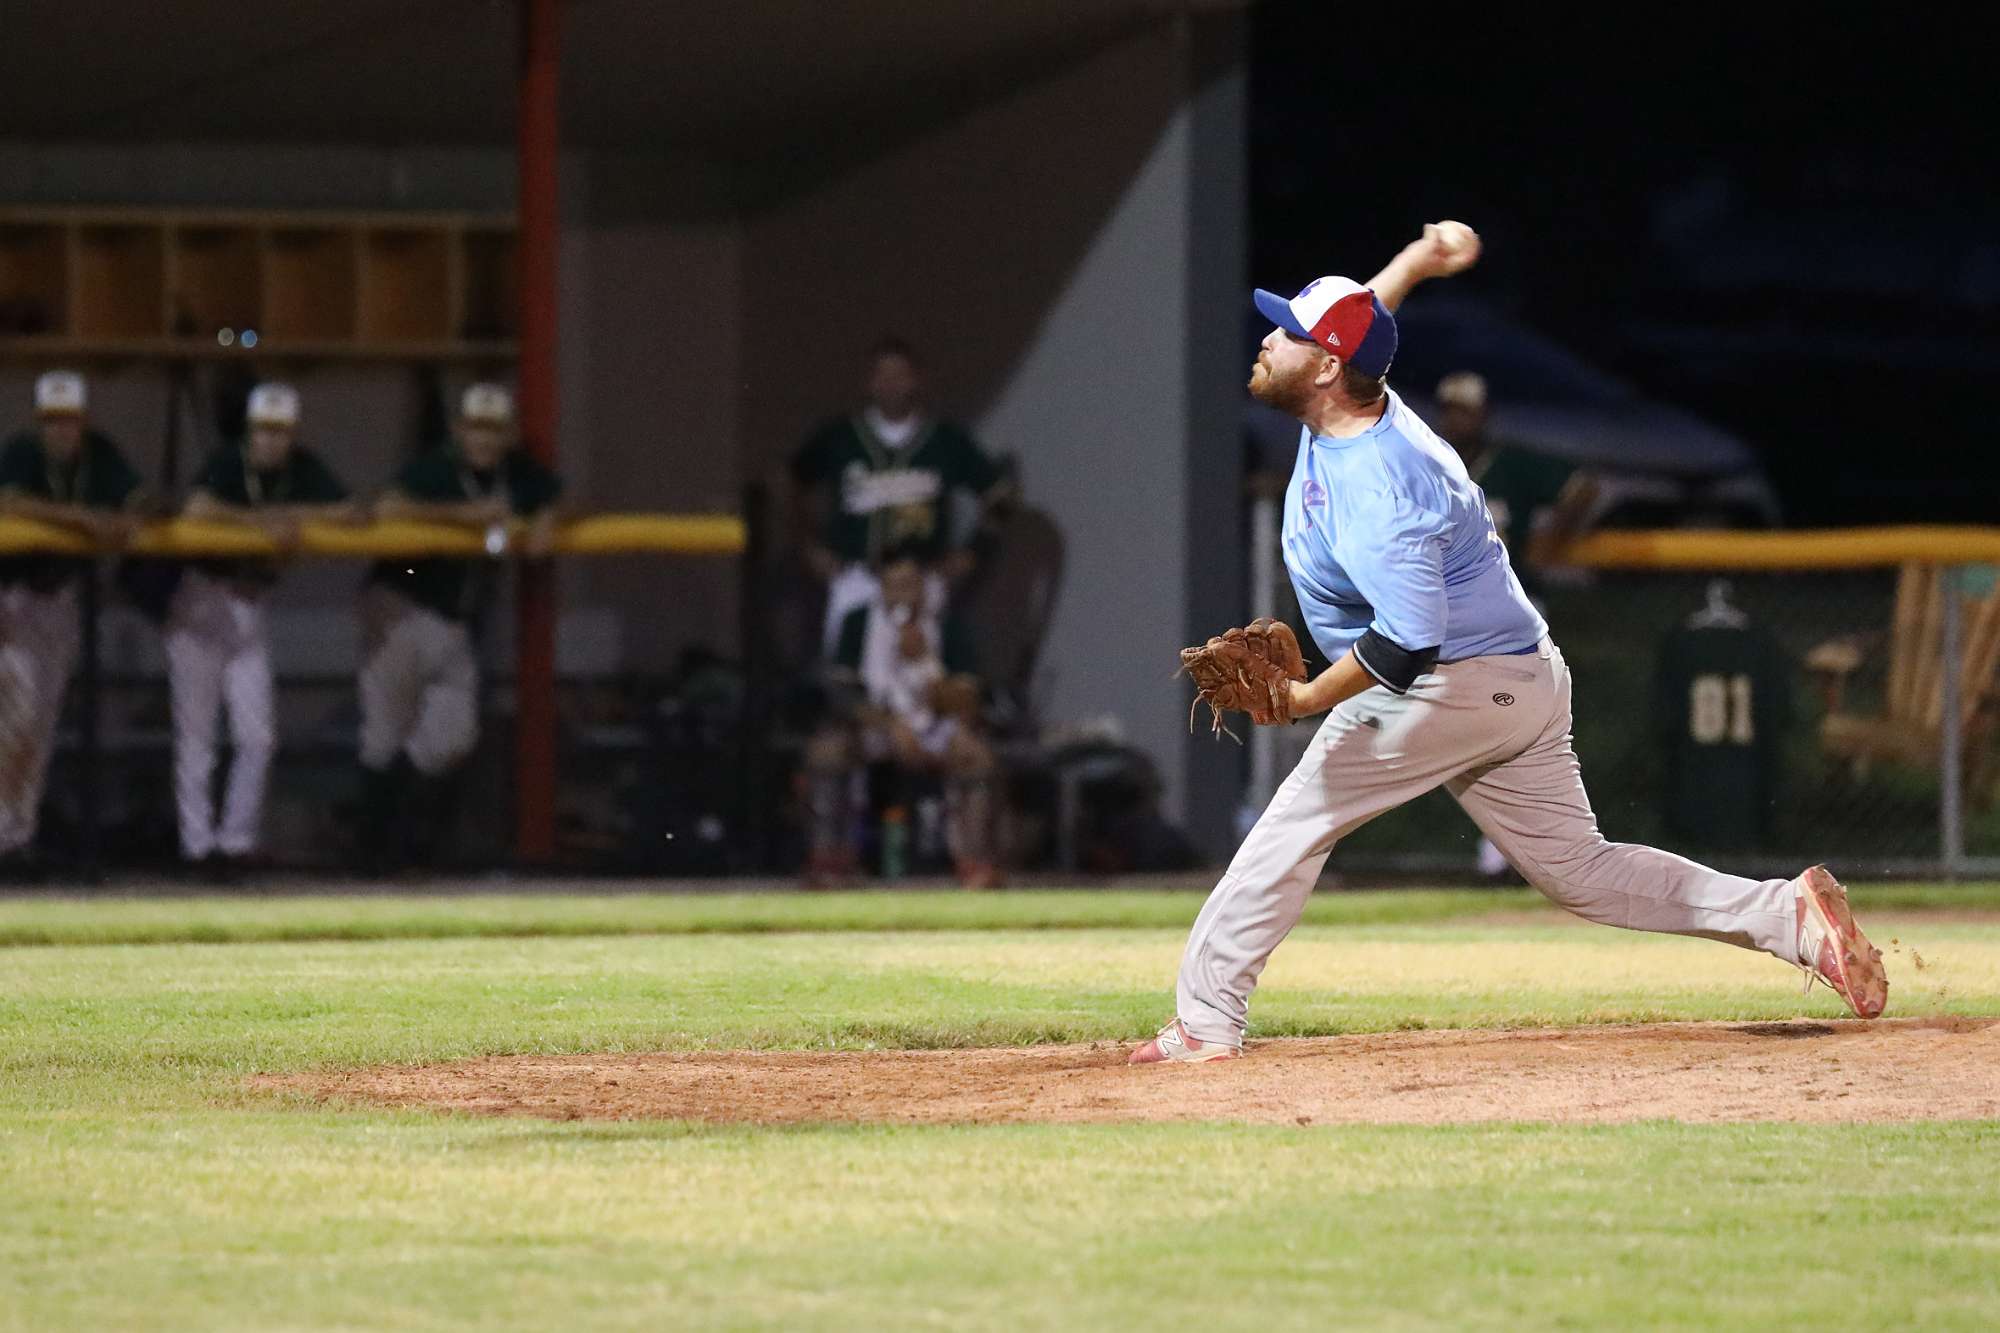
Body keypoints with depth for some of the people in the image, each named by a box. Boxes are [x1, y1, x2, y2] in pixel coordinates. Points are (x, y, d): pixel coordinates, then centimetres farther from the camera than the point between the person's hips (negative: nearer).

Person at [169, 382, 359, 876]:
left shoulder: (303, 469, 0)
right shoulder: (227, 462, -14)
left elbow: (351, 513, -8)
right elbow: (197, 509, -32)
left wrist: (289, 515, -16)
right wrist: (265, 523, -27)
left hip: (251, 601, 4)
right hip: (201, 595, -4)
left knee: (257, 735, -2)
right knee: (196, 733, -2)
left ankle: (236, 840, 5)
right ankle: (197, 844, 2)